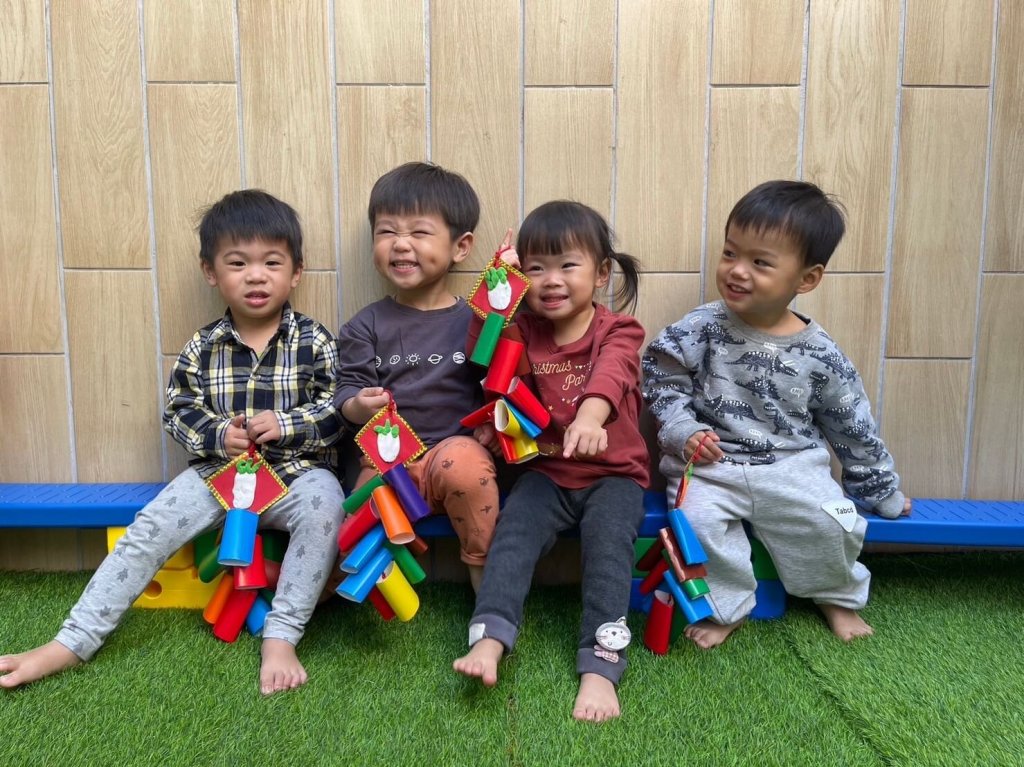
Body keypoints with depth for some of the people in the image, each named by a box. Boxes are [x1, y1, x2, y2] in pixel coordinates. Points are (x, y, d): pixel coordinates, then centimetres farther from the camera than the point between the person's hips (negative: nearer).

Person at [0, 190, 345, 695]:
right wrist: (217, 436, -14)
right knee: (149, 528, -14)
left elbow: (340, 411, -4)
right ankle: (73, 642, -3)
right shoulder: (203, 349, 3)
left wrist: (285, 425, -20)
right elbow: (178, 413, 6)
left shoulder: (314, 342, -3)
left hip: (296, 471, -2)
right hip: (219, 470, 3)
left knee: (324, 503, -34)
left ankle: (281, 637, -26)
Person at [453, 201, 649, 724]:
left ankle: (601, 666, -28)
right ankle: (489, 640, -31)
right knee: (514, 529, -23)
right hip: (546, 471, 3)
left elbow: (609, 377, -28)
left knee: (608, 541, -27)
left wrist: (589, 418, -50)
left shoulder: (618, 332, -5)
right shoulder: (525, 332, 8)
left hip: (613, 473, -2)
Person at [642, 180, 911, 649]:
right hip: (710, 463, -1)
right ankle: (725, 606, -1)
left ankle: (837, 595, 16)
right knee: (696, 517, -28)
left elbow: (852, 427, 10)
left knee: (834, 521, -19)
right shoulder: (701, 329, -7)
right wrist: (686, 434, -19)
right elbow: (664, 385, -2)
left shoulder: (819, 354, -2)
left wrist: (881, 491, 18)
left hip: (792, 465, 1)